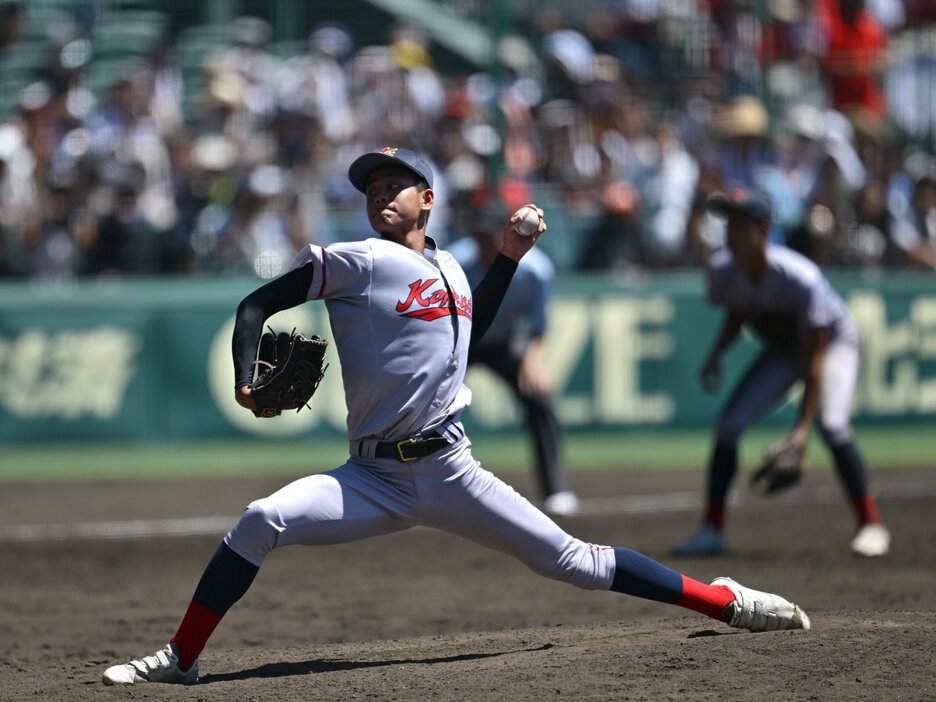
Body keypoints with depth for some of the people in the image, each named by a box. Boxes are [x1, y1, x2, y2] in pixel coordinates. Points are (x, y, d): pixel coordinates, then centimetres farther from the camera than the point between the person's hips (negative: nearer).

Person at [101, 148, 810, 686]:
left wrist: (509, 257, 22)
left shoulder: (450, 268, 13)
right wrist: (247, 382, -21)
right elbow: (257, 305, -4)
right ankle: (180, 660, -13)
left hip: (450, 472, 3)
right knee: (262, 521, -24)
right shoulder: (359, 262, -3)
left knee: (571, 560, 0)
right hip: (373, 479, -3)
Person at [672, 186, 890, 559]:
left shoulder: (800, 279, -37)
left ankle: (870, 524, -14)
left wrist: (803, 426, -39)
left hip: (833, 342, -6)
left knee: (831, 424, -27)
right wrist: (715, 356, -14)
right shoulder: (723, 270, -19)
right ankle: (712, 529, 2)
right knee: (728, 424, -8)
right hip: (780, 351, 6)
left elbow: (814, 357, -34)